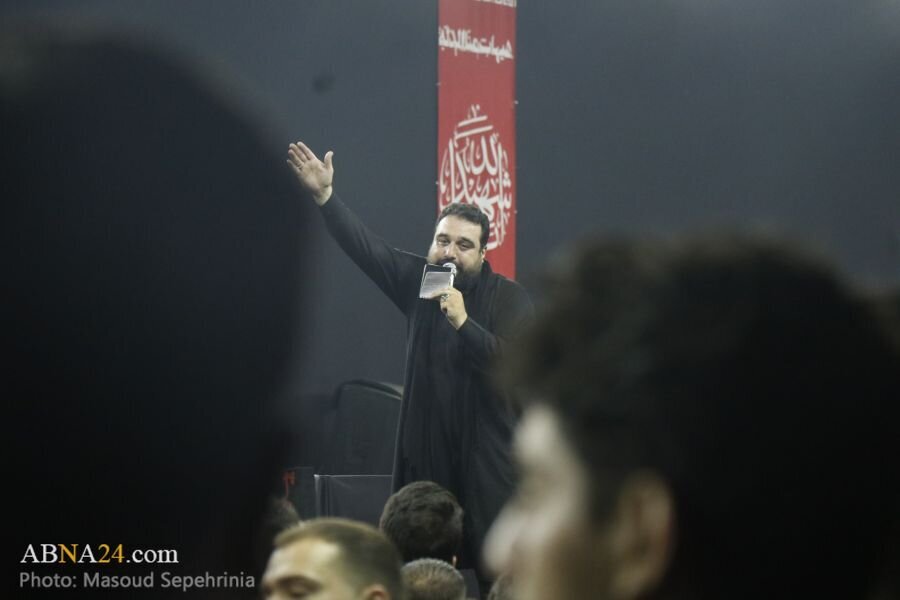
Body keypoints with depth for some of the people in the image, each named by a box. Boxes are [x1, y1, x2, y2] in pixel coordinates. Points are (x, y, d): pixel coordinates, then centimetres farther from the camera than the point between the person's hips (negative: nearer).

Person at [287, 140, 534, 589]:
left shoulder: (510, 299, -3)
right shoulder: (418, 282, 6)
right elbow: (366, 247, -4)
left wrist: (462, 321, -25)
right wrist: (325, 196, -16)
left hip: (485, 452, -3)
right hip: (425, 448, 3)